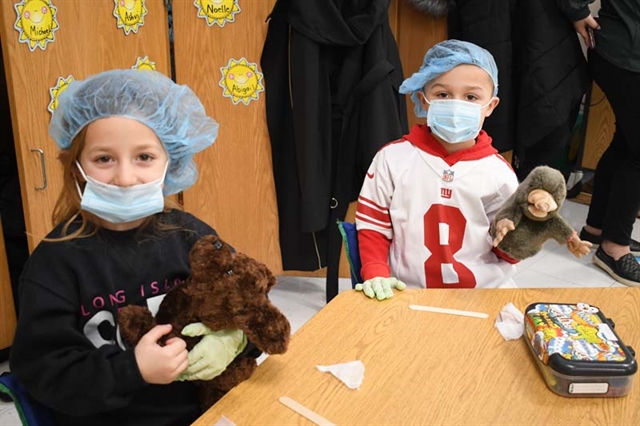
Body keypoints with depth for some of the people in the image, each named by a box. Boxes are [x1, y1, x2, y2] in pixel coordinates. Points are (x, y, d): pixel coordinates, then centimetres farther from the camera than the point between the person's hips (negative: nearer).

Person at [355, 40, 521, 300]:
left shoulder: (498, 171, 0)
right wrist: (376, 275, -8)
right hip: (409, 294, 0)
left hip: (484, 296, 1)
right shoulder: (393, 158, -2)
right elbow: (372, 224, 5)